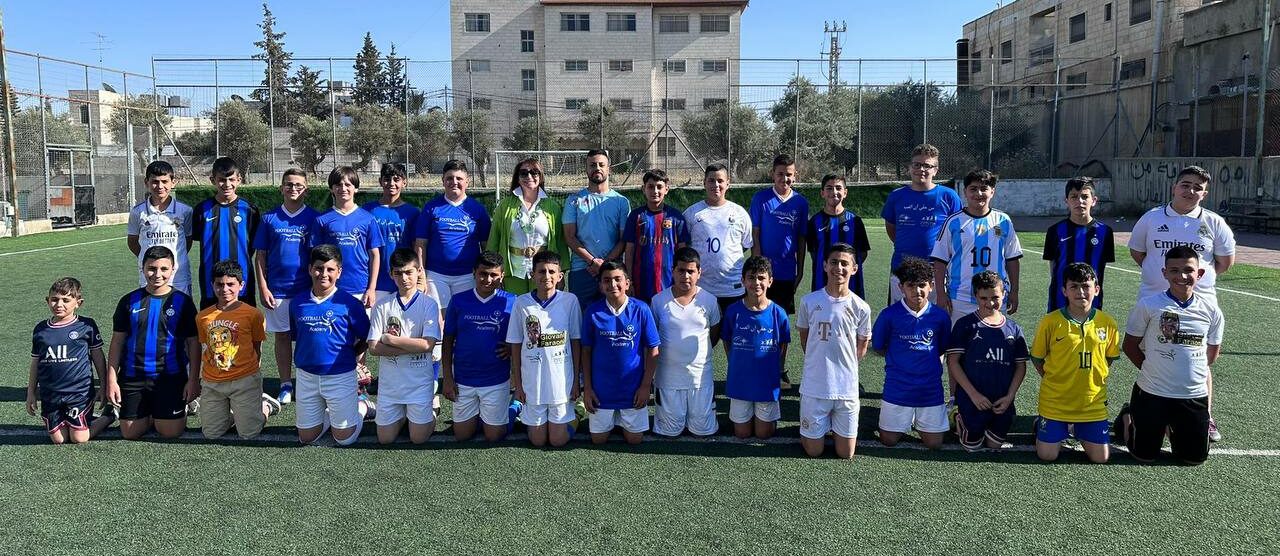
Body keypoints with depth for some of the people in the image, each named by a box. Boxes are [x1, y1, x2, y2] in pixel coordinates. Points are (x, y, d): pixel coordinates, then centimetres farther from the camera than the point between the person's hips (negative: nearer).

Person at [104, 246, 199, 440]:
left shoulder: (182, 301, -2)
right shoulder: (129, 301, 3)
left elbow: (194, 343, -1)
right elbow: (117, 341, 6)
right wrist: (111, 380, 1)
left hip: (171, 376, -2)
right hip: (133, 377, 2)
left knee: (170, 432, -5)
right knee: (130, 433, 2)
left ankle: (182, 405, 25)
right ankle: (150, 412, 32)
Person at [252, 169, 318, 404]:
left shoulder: (314, 218, 1)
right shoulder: (269, 218, 4)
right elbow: (260, 255, 5)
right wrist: (263, 288, -3)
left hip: (306, 289, -1)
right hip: (276, 290, 1)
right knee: (281, 336, 9)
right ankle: (286, 385, 18)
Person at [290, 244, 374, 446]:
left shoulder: (349, 303, -10)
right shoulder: (297, 304, 2)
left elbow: (365, 340, -2)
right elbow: (296, 338, 15)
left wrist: (344, 356, -6)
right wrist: (305, 357, 4)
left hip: (341, 376, -4)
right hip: (306, 376, 4)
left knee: (344, 438, 3)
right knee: (306, 438, 11)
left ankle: (362, 406, 30)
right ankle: (328, 413, 39)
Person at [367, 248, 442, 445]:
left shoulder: (429, 304, -7)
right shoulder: (383, 305, -1)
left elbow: (427, 345, -17)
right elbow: (373, 348, -7)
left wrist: (390, 339, -13)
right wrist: (411, 347, -15)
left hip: (419, 381, -2)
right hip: (389, 380, 2)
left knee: (418, 438, 3)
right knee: (385, 439, 9)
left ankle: (430, 414, 32)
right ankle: (402, 414, 37)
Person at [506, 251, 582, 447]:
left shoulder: (570, 301, -8)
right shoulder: (521, 303, -7)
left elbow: (576, 342, -1)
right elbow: (515, 346, 0)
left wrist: (576, 381, 0)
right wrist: (518, 384, 1)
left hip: (562, 381, 0)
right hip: (532, 381, 1)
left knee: (558, 441, 10)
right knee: (538, 441, 13)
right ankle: (526, 412, 42)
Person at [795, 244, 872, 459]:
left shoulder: (861, 308, -5)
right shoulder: (809, 301, -6)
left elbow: (861, 348, 8)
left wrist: (843, 366, 3)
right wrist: (818, 364, 6)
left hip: (847, 388, 1)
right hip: (814, 387, 0)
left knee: (845, 454, 7)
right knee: (814, 451, 7)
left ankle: (835, 427, 36)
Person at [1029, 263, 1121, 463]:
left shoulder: (1107, 323, -4)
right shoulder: (1050, 322, -11)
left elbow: (1110, 358, 12)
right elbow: (1037, 358, 1)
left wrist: (1095, 380, 3)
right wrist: (1054, 381, 0)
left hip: (1092, 403, 2)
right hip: (1055, 402, -2)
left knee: (1101, 458, 2)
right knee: (1047, 455, -3)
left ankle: (1078, 431, 31)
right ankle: (1040, 425, 28)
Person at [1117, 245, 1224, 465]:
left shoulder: (1211, 311, -2)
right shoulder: (1148, 305, -11)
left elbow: (1212, 352, 13)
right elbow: (1130, 345, -1)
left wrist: (1191, 371, 6)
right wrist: (1154, 370, 1)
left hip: (1194, 395, 3)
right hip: (1152, 393, -3)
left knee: (1195, 458, 9)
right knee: (1145, 456, 5)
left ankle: (1171, 428, 37)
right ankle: (1128, 418, 34)